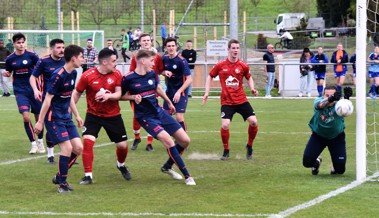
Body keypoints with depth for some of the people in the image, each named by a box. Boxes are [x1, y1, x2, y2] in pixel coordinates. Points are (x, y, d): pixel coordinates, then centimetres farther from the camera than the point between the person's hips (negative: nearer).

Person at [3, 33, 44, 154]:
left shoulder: (31, 55, -7)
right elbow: (9, 72, 16)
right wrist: (6, 74, -7)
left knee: (38, 117, 7)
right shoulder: (10, 59, 1)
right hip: (20, 91, 1)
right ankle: (33, 144, -2)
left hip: (34, 89, -1)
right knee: (26, 117, -14)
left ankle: (40, 142, 28)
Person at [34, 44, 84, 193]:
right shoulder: (58, 75, -20)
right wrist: (40, 121, -15)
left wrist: (77, 115, 20)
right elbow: (48, 99, -18)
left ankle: (59, 176, 17)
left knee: (78, 148, 1)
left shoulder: (73, 73, 5)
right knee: (67, 147, -15)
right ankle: (62, 183, -1)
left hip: (66, 117, 8)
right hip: (54, 118, -8)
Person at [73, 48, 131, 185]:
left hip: (113, 115, 2)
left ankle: (121, 165, 40)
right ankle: (88, 175, -10)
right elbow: (77, 93, -3)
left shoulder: (117, 74, -8)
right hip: (93, 115, -2)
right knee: (87, 141, -21)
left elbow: (118, 94, -10)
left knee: (122, 145, 5)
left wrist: (108, 95, -32)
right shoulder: (88, 76, -16)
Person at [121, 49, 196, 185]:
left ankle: (167, 167, 25)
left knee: (185, 140, 2)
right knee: (168, 140, -26)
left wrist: (169, 103, 32)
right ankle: (187, 176, -18)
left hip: (159, 112, 7)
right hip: (146, 118, -7)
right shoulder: (128, 79, -14)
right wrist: (133, 97, -18)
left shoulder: (152, 74, 3)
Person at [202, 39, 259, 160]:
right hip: (226, 101, -1)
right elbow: (210, 76, 13)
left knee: (253, 122, -11)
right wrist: (207, 92, 7)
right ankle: (226, 151, 6)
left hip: (241, 100, 1)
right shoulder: (220, 66, -3)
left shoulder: (243, 66, -2)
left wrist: (252, 89, -1)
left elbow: (249, 78, 16)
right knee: (225, 125, -16)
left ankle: (249, 146, 15)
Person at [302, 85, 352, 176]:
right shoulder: (318, 101, -24)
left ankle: (335, 168, 33)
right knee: (307, 162, -10)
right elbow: (320, 105, -49)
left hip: (337, 137, -1)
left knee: (340, 169, -7)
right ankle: (317, 161, 28)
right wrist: (330, 99, -72)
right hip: (318, 135, 1)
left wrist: (346, 98, -74)